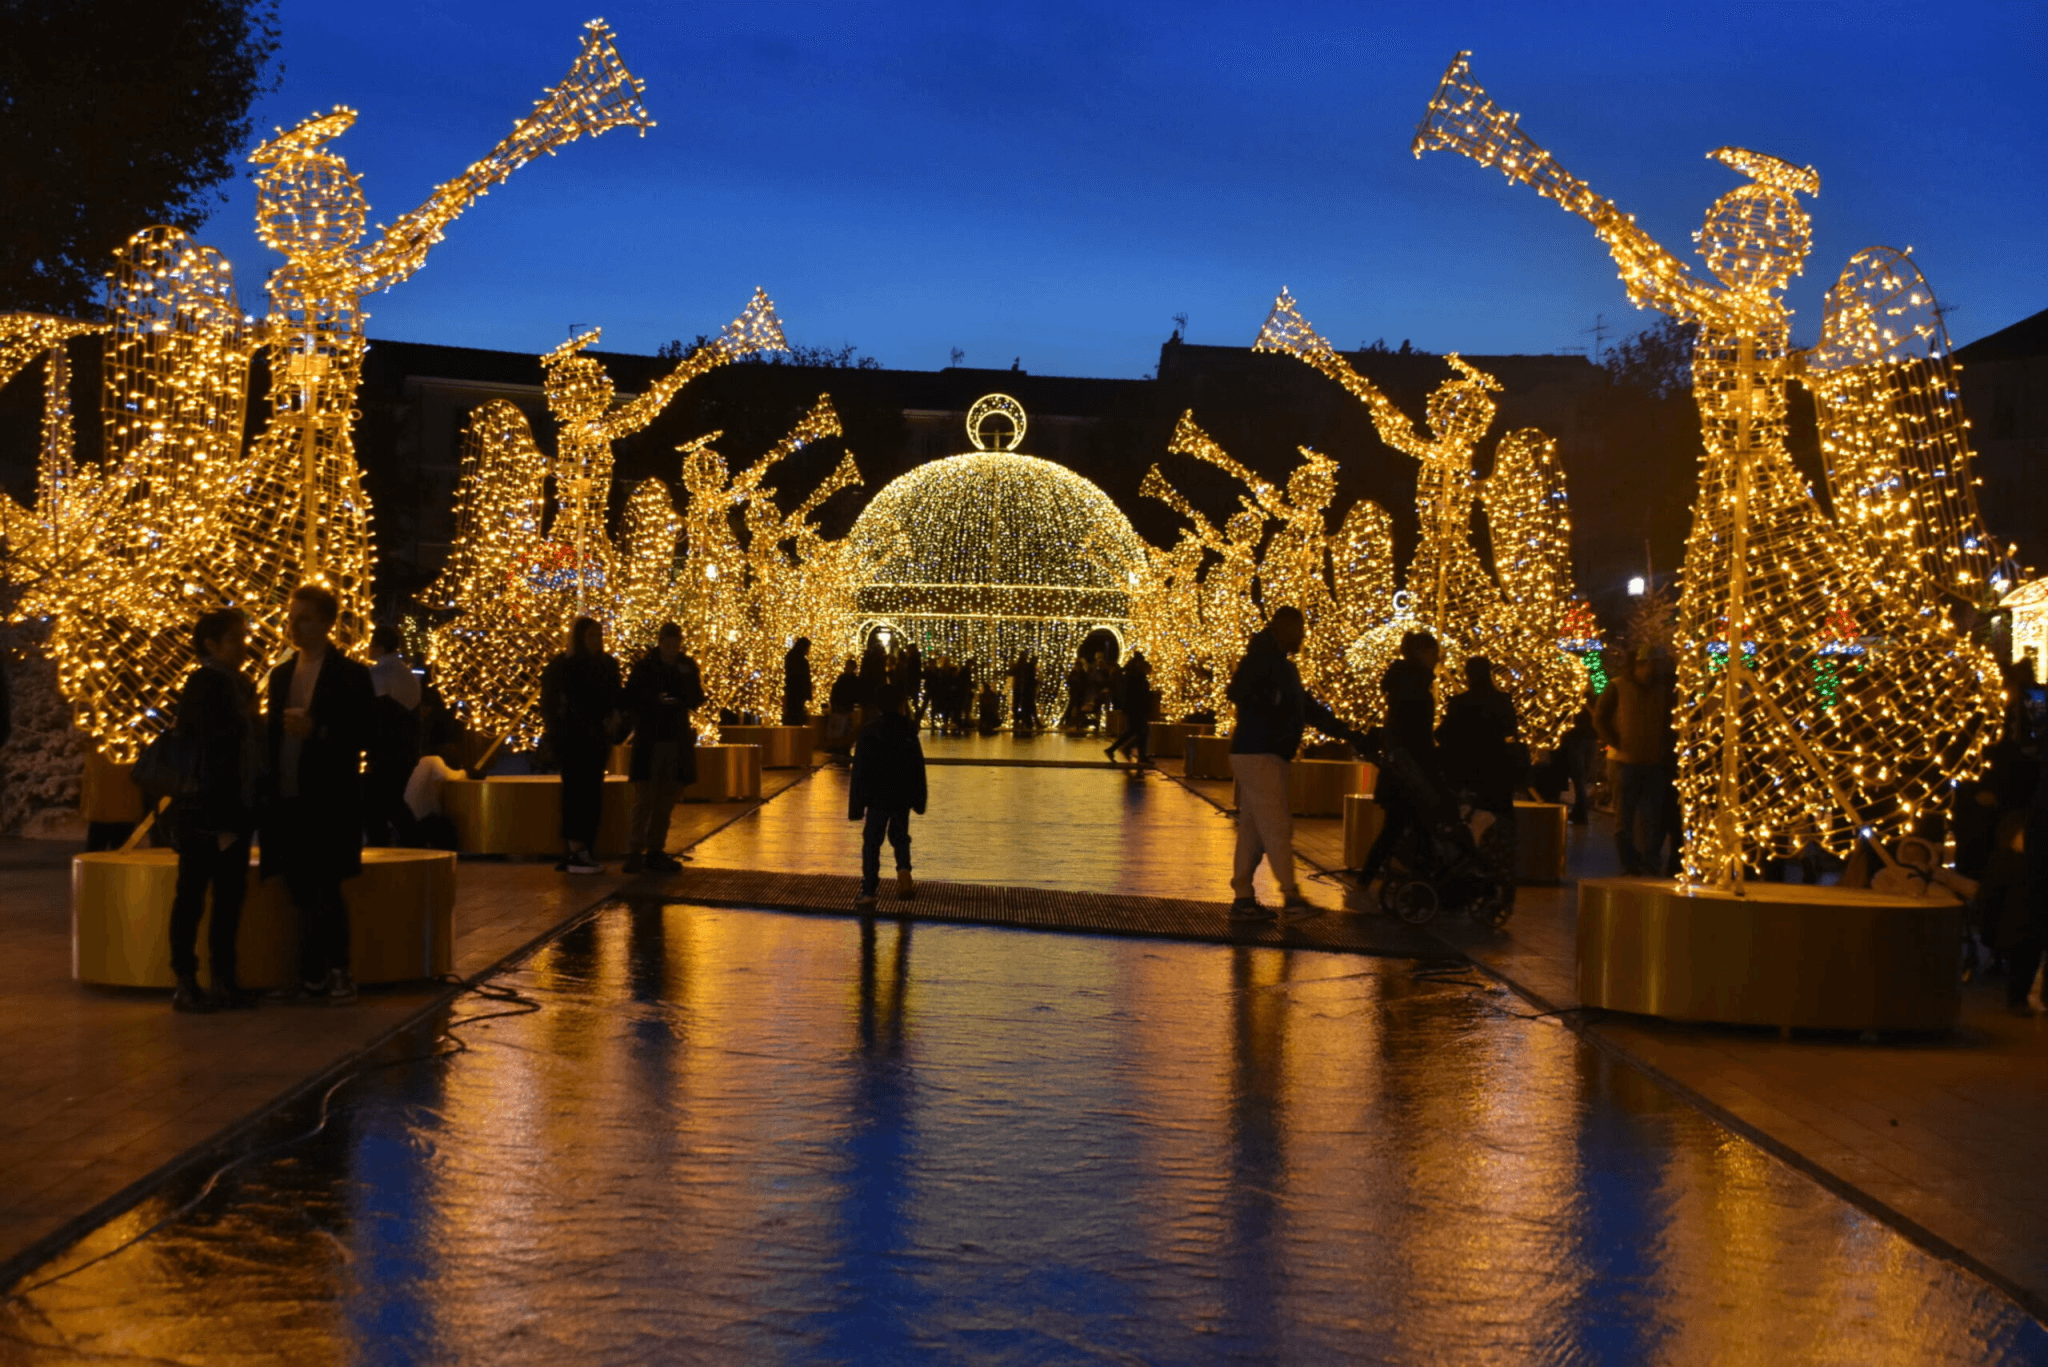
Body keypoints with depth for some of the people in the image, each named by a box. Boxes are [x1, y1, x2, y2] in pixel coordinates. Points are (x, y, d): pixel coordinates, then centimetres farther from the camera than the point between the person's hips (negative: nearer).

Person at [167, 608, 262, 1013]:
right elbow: (205, 752, -16)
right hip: (205, 813, -7)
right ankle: (185, 984, 6)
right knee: (192, 895, 0)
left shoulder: (241, 686, 13)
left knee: (231, 894, 9)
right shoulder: (204, 685, -11)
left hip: (234, 812, 8)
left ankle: (224, 980, 16)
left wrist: (249, 809, 9)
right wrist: (219, 818, -20)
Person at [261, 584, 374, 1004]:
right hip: (287, 798, 6)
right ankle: (312, 976, 16)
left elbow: (365, 736, -8)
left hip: (329, 800, -6)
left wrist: (316, 731, -19)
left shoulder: (351, 674, -3)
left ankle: (339, 973, 6)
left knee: (327, 890, -4)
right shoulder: (281, 675, 16)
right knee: (301, 893, 9)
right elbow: (272, 735, 19)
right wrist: (267, 786, 9)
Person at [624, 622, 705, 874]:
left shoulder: (687, 665, 7)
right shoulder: (644, 666, -3)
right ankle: (635, 852, -7)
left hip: (677, 740, 4)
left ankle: (655, 851, 14)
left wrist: (686, 678, -12)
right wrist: (655, 700, -19)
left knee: (666, 801, 7)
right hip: (649, 740, -4)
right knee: (644, 798, -8)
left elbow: (697, 701, 6)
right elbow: (630, 700, -3)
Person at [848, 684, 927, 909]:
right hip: (903, 797, 2)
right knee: (900, 836, 21)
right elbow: (918, 768, 2)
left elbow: (860, 771, -8)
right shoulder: (909, 732, -3)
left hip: (877, 798, -2)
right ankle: (903, 870, -7)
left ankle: (868, 892, -3)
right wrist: (919, 800, 12)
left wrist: (856, 804, -3)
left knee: (872, 842, 4)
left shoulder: (869, 732, -9)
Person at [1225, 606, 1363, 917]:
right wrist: (1273, 715, -23)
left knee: (1253, 828, 9)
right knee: (1277, 825, -9)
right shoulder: (1263, 658, -8)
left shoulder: (1283, 666, 22)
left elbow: (1311, 710, 25)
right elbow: (1237, 691, -24)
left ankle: (1243, 897, 11)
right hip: (1258, 754, -10)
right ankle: (1290, 895, -7)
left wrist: (1348, 734, 21)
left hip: (1268, 755, 10)